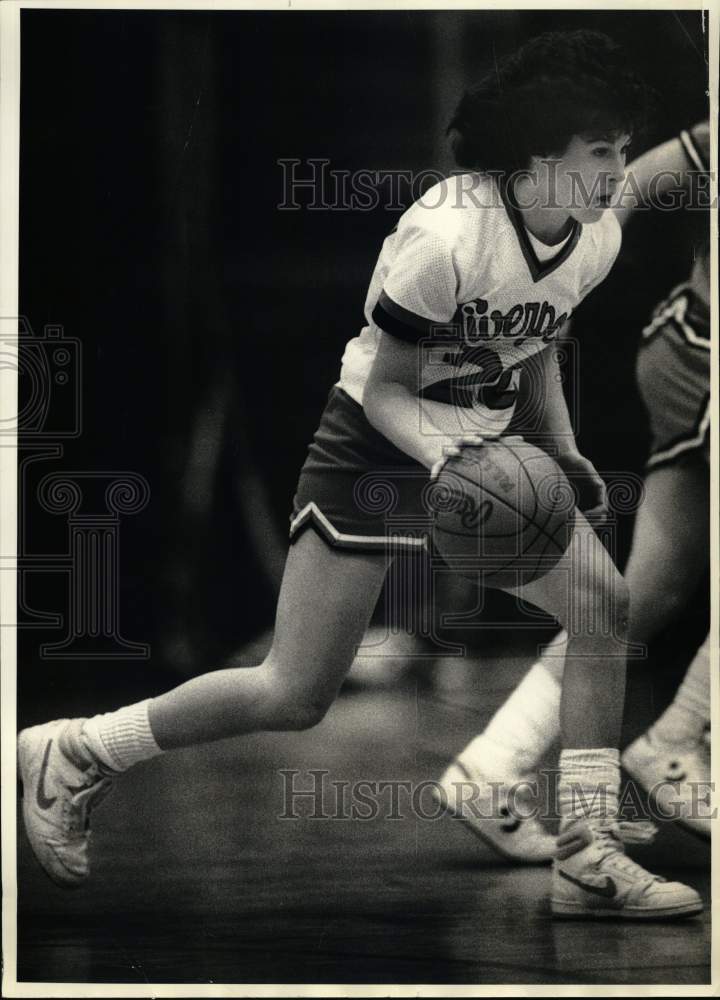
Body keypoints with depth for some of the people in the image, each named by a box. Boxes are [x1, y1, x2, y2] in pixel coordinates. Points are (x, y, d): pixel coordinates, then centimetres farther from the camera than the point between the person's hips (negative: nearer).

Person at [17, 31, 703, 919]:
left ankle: (587, 859, 4)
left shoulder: (597, 237, -3)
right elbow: (385, 388, -20)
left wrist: (561, 447, 8)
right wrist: (443, 463, -37)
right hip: (372, 447, -7)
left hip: (484, 453, 7)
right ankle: (67, 754, 11)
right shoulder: (446, 235, -27)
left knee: (611, 612, -6)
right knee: (295, 695, -8)